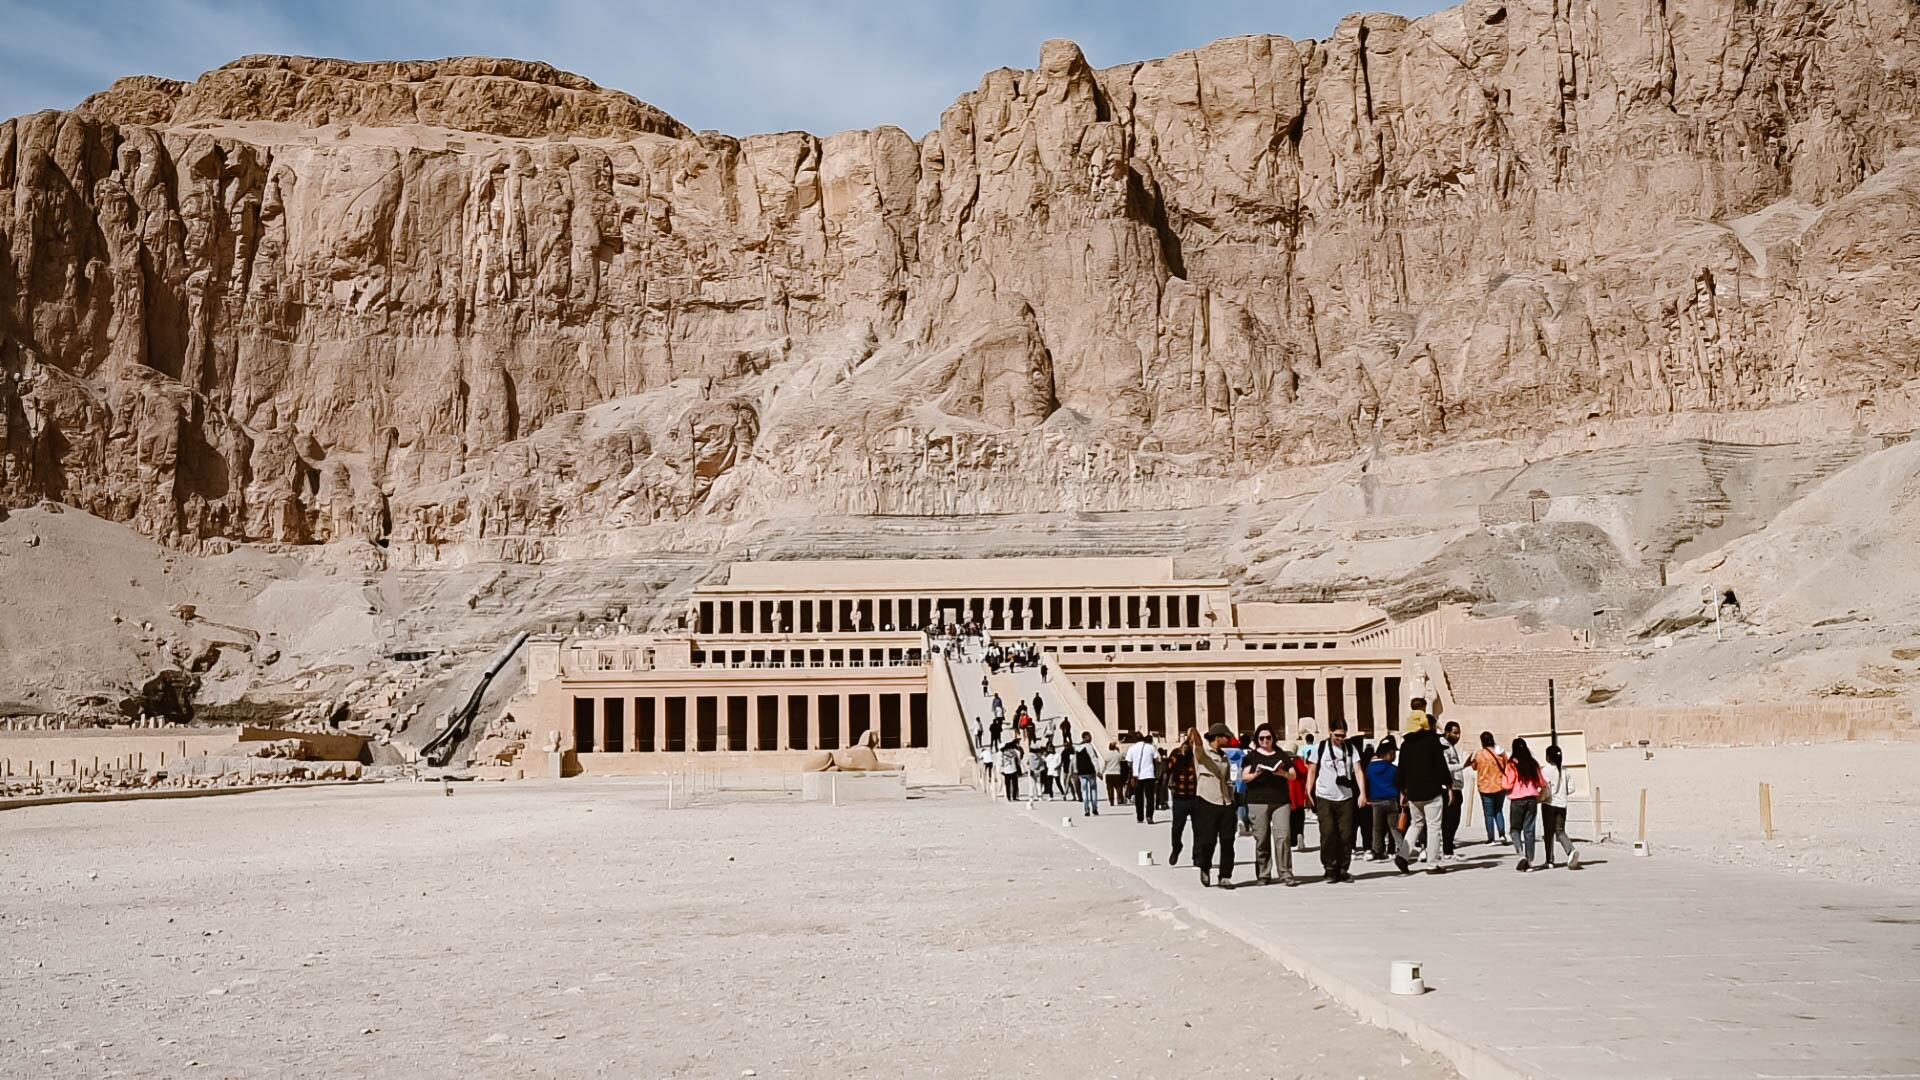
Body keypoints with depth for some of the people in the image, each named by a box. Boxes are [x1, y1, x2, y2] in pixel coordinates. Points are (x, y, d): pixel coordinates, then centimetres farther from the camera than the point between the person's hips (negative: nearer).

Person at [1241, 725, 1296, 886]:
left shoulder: (1282, 755, 16)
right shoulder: (1251, 756, 10)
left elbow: (1293, 776, 14)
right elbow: (1244, 777, 5)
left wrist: (1283, 773, -7)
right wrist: (1256, 774, -15)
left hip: (1281, 801, 1)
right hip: (1257, 802, -1)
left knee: (1283, 836, -10)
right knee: (1261, 839, -2)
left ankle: (1286, 874, -7)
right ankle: (1263, 875, 7)